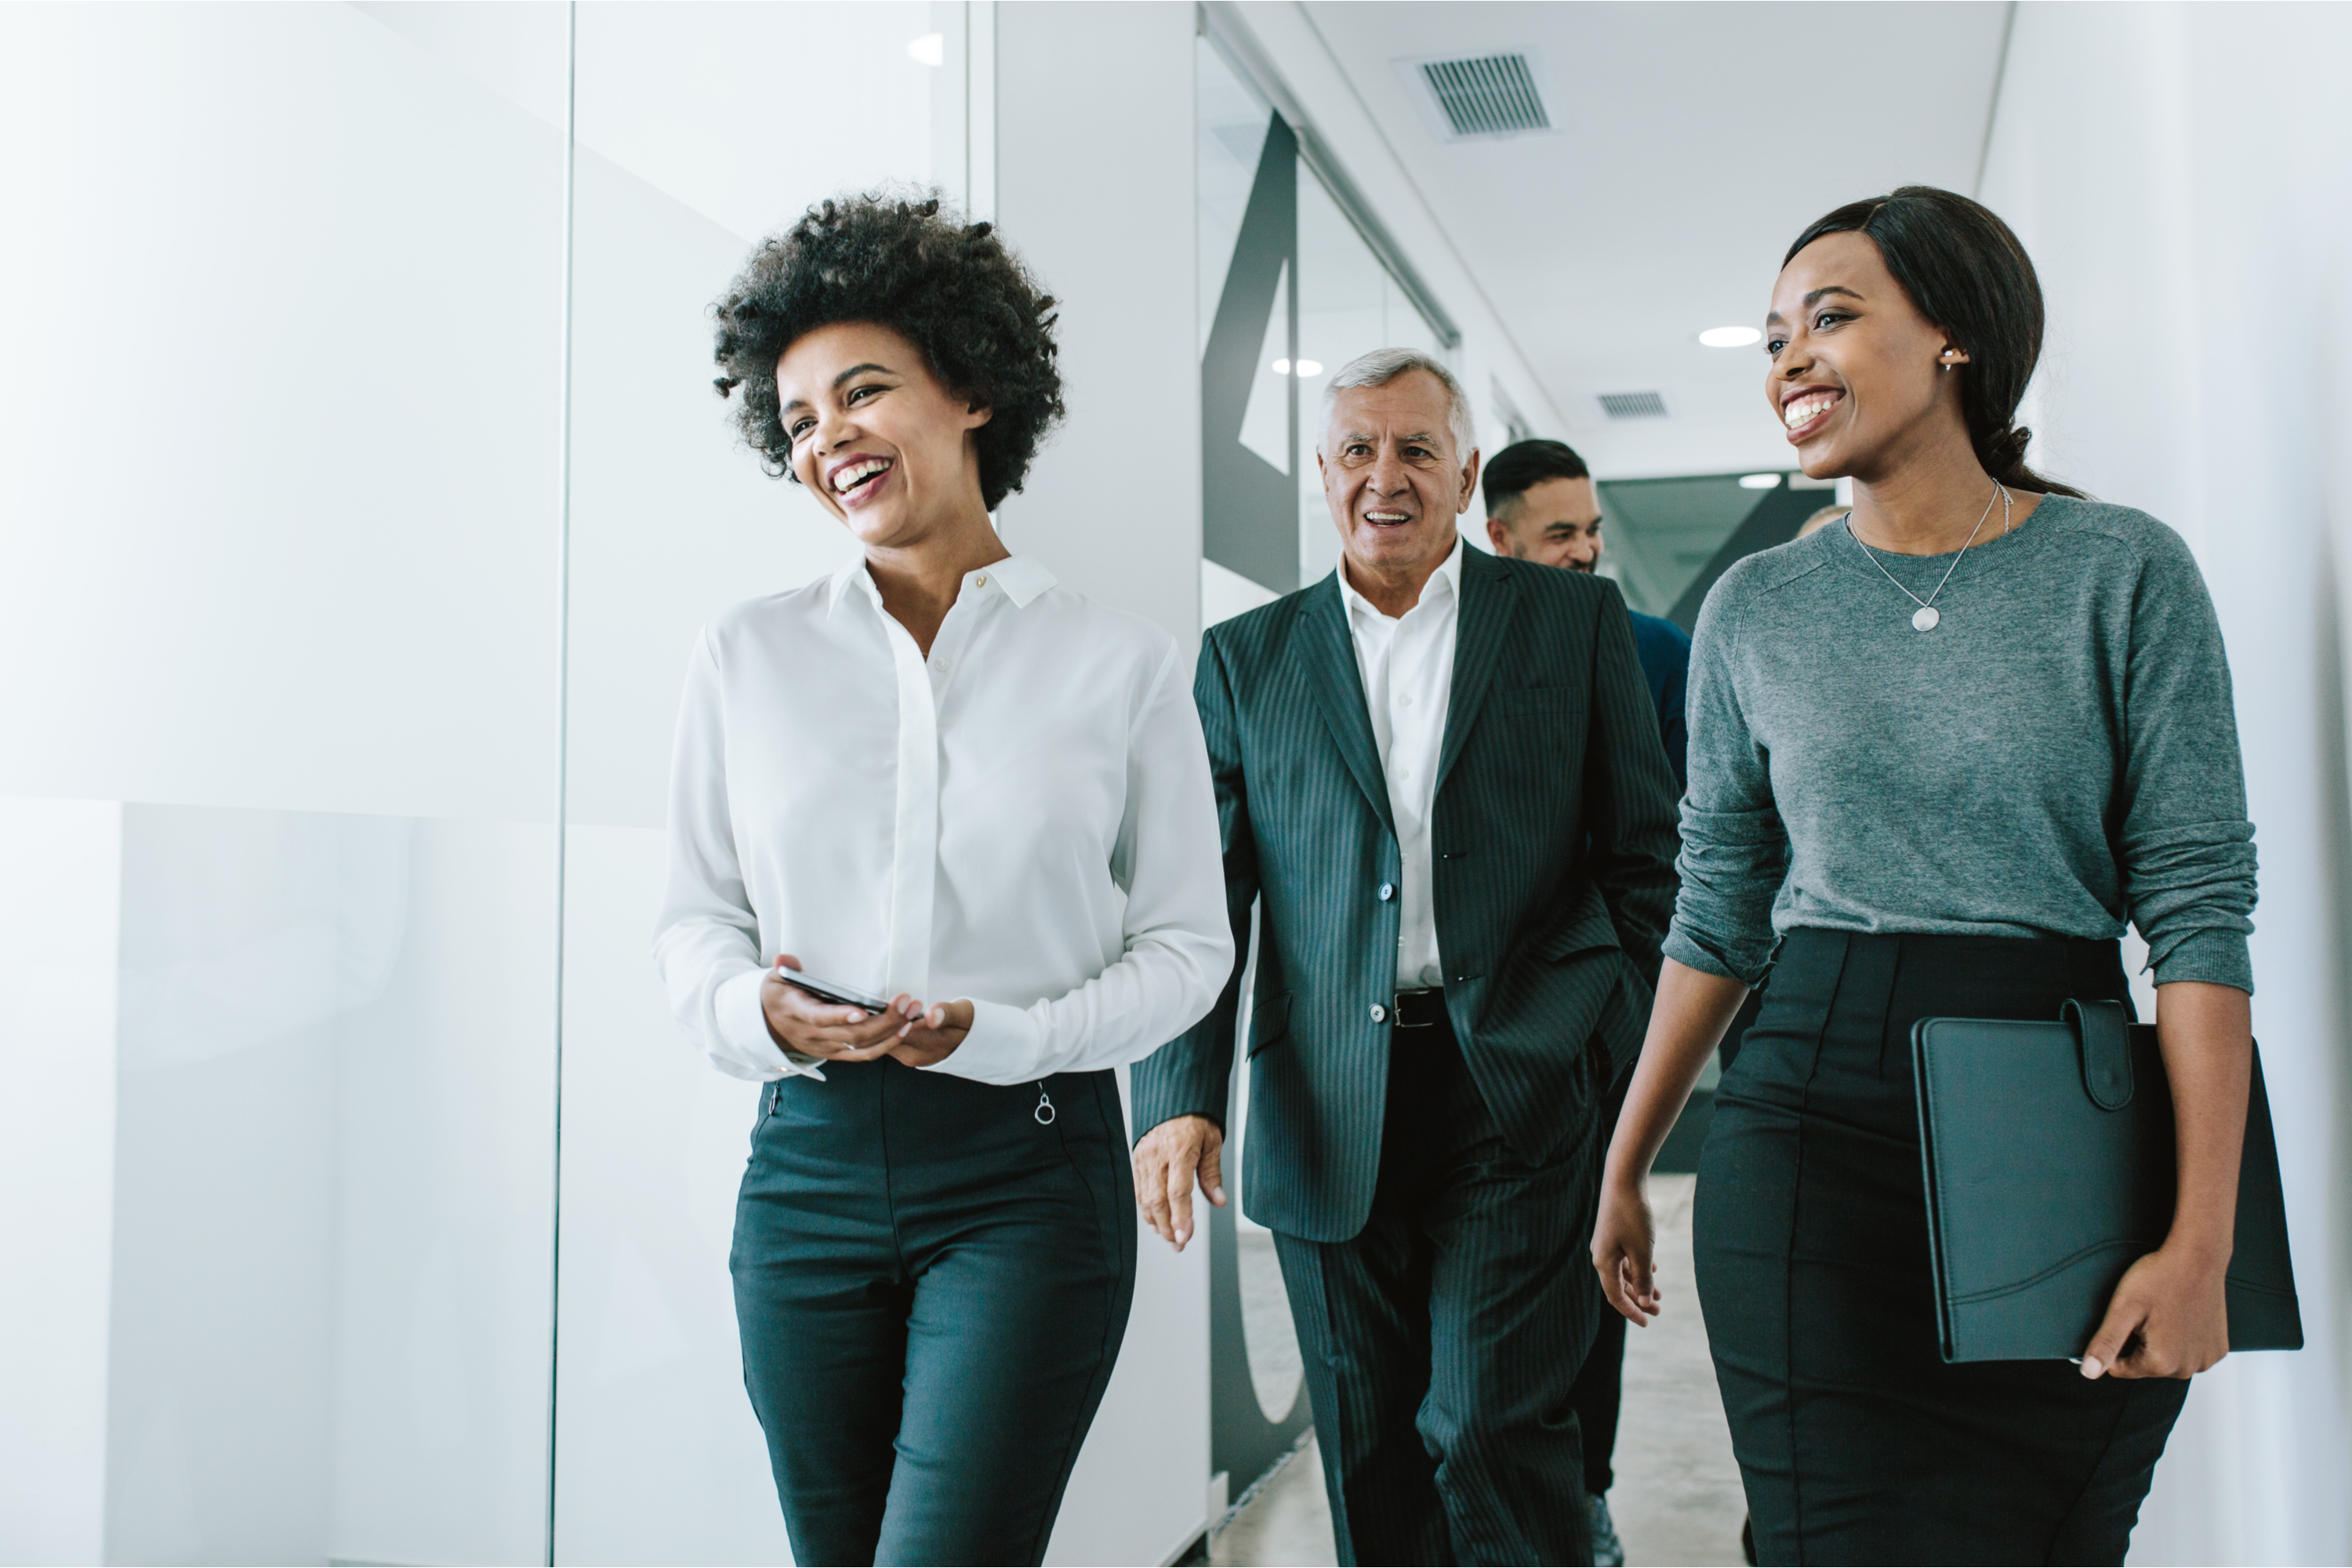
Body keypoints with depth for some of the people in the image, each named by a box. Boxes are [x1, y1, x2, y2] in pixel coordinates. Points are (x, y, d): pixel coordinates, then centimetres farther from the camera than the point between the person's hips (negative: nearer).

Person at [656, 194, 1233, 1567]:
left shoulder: (1120, 663, -1)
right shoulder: (748, 655, 6)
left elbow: (1189, 941, 2)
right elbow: (696, 912, 11)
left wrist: (1011, 1034, -13)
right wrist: (752, 1010, -10)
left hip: (1029, 1172, -2)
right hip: (809, 1160, 3)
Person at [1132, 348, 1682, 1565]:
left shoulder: (1575, 620, 7)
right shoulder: (1245, 658, 10)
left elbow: (1644, 857, 6)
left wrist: (1648, 1066, -1)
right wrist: (1180, 1096, -5)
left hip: (1520, 1093, -2)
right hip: (1329, 1121, 2)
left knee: (1487, 1427, -7)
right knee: (1369, 1456, 11)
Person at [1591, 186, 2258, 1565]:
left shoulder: (2125, 573, -1)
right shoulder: (1754, 611, 6)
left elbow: (2200, 905, -5)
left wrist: (2203, 1236, -13)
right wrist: (1625, 1167, 12)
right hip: (1815, 1117, 1)